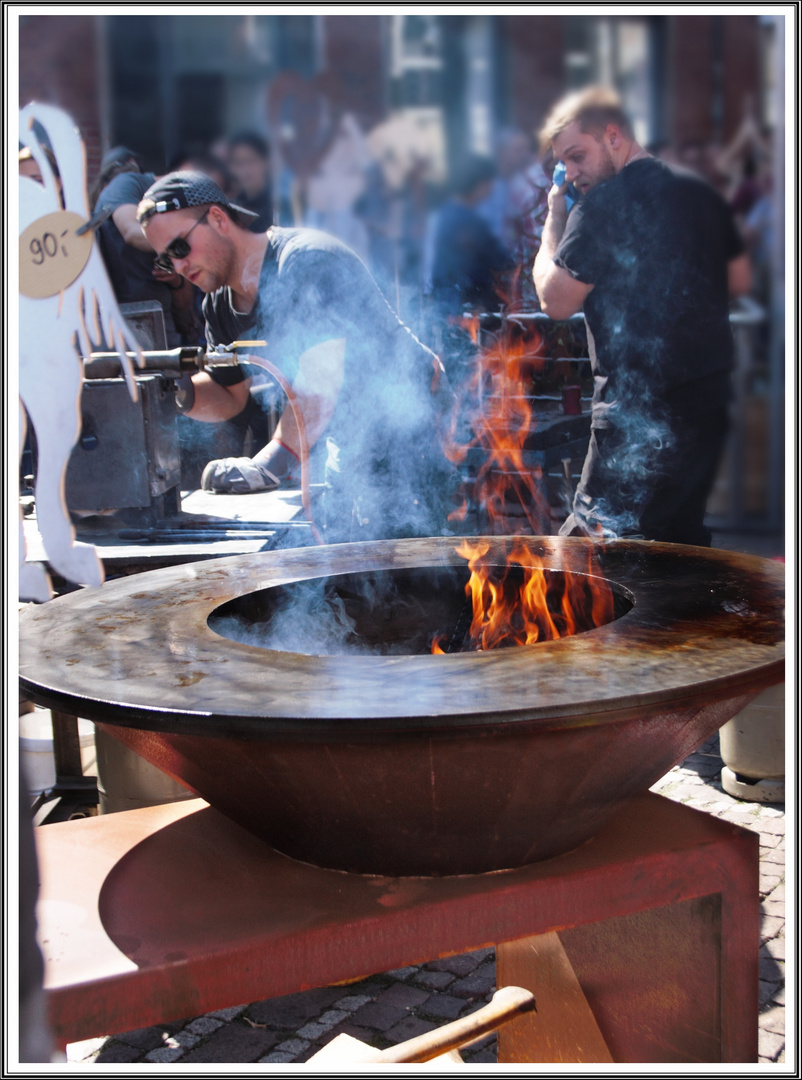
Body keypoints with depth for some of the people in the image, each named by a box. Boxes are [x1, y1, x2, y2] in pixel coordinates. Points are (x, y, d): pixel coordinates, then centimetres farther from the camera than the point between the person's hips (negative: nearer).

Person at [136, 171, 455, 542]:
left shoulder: (307, 262, -25)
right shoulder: (220, 307, 4)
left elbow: (322, 375, -36)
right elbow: (229, 396, 13)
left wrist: (271, 463, -44)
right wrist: (183, 392, -10)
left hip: (407, 425, -9)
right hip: (351, 443, 9)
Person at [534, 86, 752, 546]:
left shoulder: (602, 206, -13)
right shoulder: (700, 192, 11)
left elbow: (556, 300, -12)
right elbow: (740, 280, 19)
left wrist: (555, 220, 0)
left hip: (641, 404, -9)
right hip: (711, 393, 9)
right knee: (683, 538, 18)